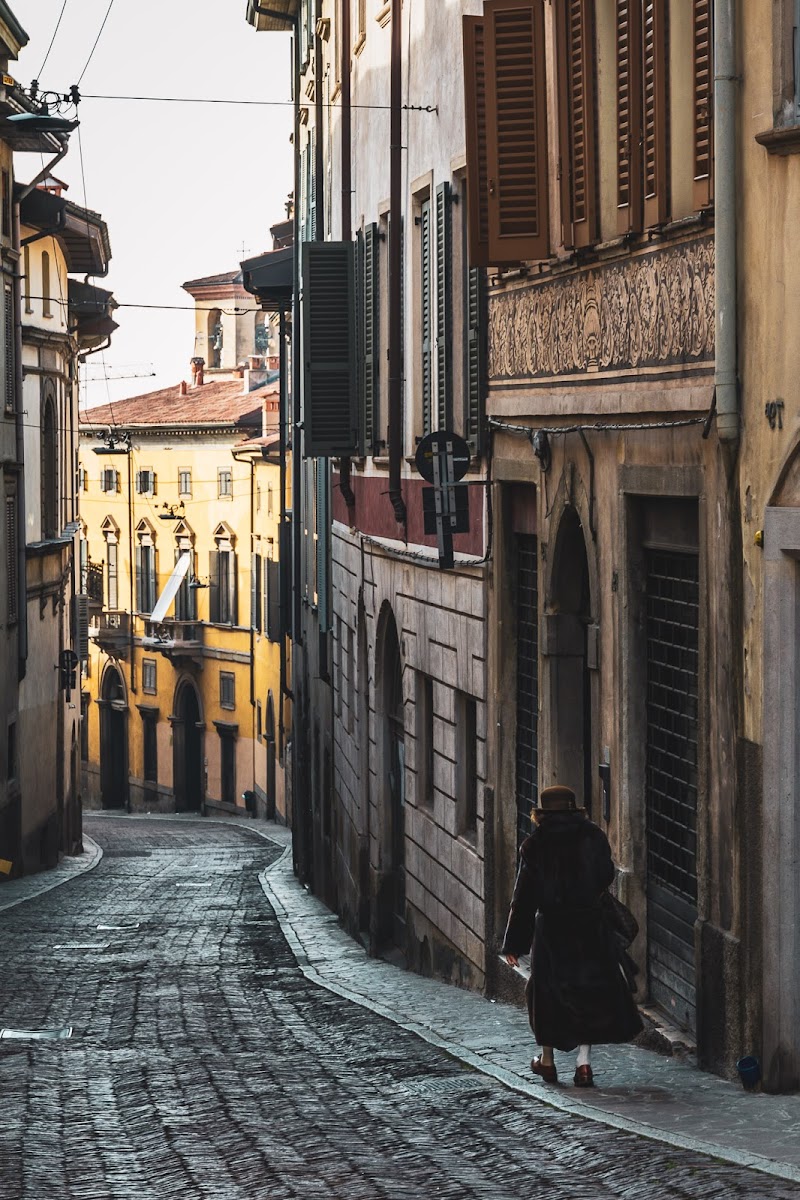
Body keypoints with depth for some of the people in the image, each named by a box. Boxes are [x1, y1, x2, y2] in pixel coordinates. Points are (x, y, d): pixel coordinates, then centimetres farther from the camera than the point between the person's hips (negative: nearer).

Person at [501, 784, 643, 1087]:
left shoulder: (534, 846, -5)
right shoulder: (592, 837, -3)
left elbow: (524, 896, -4)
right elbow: (606, 876, 8)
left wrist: (513, 943, 0)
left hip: (551, 928, 0)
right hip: (591, 926, 0)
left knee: (548, 990, 15)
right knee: (591, 992, 8)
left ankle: (547, 1060, 23)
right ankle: (583, 1060, -4)